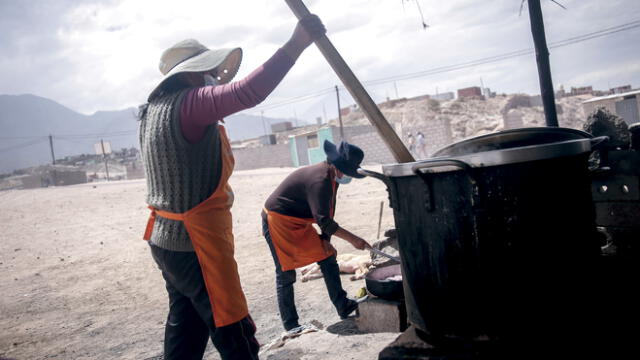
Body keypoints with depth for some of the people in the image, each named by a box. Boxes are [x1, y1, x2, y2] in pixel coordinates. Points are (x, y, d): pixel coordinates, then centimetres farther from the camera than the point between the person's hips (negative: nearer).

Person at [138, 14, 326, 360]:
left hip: (167, 240, 10)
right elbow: (247, 93, -34)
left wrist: (212, 86, 22)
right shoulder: (189, 104, -18)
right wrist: (296, 44, -33)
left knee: (186, 328, 20)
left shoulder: (156, 108, 11)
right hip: (196, 244, -10)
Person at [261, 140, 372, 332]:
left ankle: (343, 307, 14)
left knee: (328, 259, 6)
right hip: (278, 221, -9)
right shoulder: (319, 180, -30)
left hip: (299, 223, 10)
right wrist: (352, 239, -29)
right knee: (286, 274, -3)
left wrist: (326, 238, -2)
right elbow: (323, 220, -33)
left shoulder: (331, 176, 0)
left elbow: (328, 213, 7)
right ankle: (290, 325, 8)